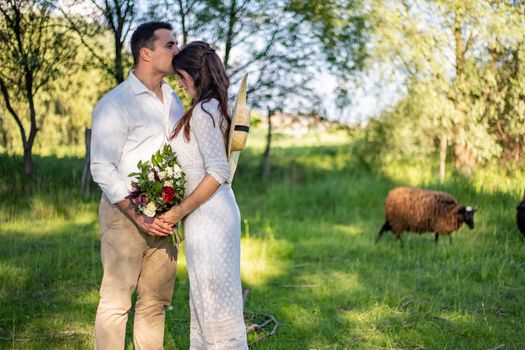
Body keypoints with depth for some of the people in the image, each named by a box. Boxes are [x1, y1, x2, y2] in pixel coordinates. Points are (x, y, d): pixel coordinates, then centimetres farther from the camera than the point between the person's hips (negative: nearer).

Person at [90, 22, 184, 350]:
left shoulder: (174, 100, 11)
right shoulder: (115, 104, -9)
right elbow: (102, 169, -12)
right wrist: (138, 218, -17)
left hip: (163, 216, 6)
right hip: (125, 213, -6)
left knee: (156, 301, 11)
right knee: (116, 301, -2)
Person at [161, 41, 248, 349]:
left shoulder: (203, 111, -16)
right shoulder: (216, 108, 12)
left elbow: (218, 172, -23)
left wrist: (180, 211, -18)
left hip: (209, 217, -10)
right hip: (212, 213, 10)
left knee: (215, 299, 1)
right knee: (205, 297, 19)